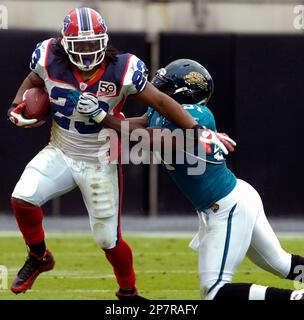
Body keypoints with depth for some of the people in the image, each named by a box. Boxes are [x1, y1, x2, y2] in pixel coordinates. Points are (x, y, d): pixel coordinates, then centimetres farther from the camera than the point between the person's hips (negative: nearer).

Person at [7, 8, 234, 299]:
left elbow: (159, 101, -13)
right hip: (60, 153, 2)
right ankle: (38, 257, 8)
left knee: (108, 240, 2)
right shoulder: (50, 61, -14)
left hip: (100, 163, -2)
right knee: (22, 198, -21)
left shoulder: (121, 71, -21)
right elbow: (32, 82, 9)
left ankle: (128, 292, 31)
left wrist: (197, 129, -14)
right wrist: (17, 107, -9)